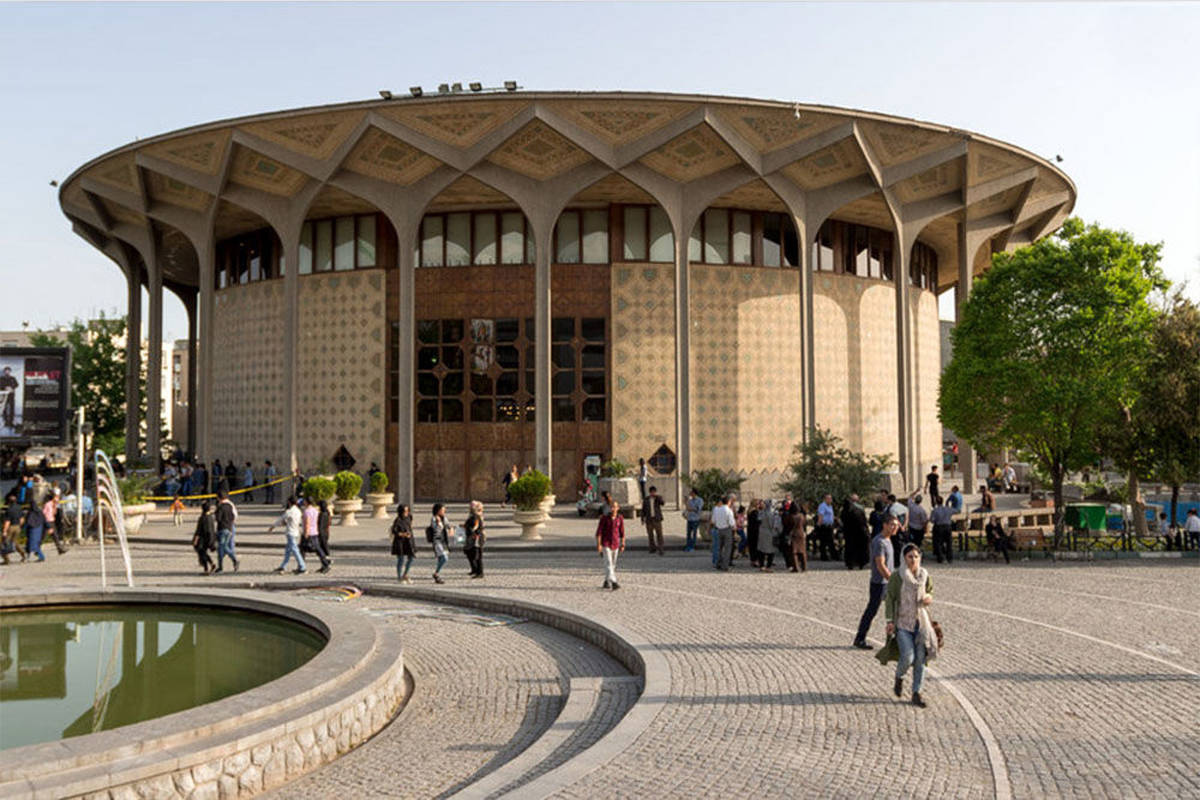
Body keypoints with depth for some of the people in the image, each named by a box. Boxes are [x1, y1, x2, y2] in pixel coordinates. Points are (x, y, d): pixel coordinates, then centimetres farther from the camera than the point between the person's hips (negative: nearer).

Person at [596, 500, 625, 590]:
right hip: (605, 544, -4)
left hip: (615, 544, 4)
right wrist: (598, 544, -18)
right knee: (608, 563, -15)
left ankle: (606, 582, 28)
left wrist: (623, 545, 2)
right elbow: (599, 532, -11)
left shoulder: (620, 518, -3)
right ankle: (613, 582, -25)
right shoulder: (604, 518, -11)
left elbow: (622, 532, 4)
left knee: (613, 564, 12)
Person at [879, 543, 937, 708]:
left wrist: (929, 598, -6)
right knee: (908, 657, -13)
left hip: (921, 622, 4)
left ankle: (916, 693, 12)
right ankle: (899, 678, 21)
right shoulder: (896, 577, -8)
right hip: (903, 622, -3)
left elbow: (930, 590, 18)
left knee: (921, 658, 1)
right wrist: (890, 620, -12)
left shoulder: (925, 576, 2)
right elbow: (890, 599, -6)